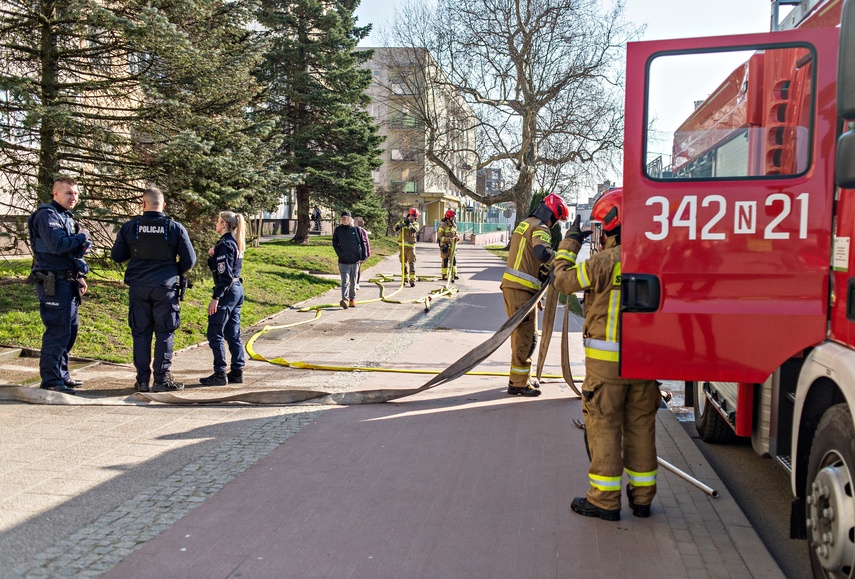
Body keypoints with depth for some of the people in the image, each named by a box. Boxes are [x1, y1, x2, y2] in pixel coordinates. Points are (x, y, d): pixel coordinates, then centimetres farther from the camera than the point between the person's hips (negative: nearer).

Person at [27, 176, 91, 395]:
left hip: (67, 282, 10)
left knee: (70, 329, 14)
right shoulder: (47, 215, -12)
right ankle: (51, 380, -2)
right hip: (53, 284, -10)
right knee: (58, 331, -9)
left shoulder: (66, 216, 19)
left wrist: (79, 277, 16)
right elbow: (57, 245, -27)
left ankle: (61, 375, 24)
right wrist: (82, 236, -11)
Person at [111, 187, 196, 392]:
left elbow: (116, 256, 7)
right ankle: (162, 379, 5)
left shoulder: (129, 227, 0)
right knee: (164, 333, 5)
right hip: (165, 288, -2)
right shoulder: (175, 228, -4)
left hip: (138, 287, 2)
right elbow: (189, 260, -1)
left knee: (141, 333, 9)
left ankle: (142, 379, 12)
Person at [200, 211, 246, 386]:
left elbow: (224, 275, -20)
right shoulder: (235, 243, 14)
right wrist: (212, 255, 1)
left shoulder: (224, 244, -14)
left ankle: (220, 374, -1)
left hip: (227, 292, -10)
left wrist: (216, 298, -20)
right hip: (237, 290, 10)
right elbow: (215, 267, 20)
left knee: (214, 334, -3)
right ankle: (237, 372, 15)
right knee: (233, 334, 12)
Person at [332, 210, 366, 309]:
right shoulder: (338, 230, 3)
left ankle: (352, 299, 21)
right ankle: (345, 299, -22)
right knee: (345, 281, -13)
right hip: (343, 261, -1)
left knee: (353, 281, 10)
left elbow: (362, 244, 5)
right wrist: (340, 254, -1)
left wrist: (363, 257, 0)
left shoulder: (356, 229, 1)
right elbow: (335, 244, 10)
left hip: (355, 260, 1)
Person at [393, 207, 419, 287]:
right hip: (403, 245, 2)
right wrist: (401, 224, -22)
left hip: (411, 246, -2)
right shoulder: (402, 221, 6)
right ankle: (405, 278, 22)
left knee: (411, 262, -11)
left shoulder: (416, 224, 3)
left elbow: (414, 230, -17)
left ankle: (412, 280, -14)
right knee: (404, 262, 10)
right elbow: (395, 228, -6)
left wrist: (409, 223, -24)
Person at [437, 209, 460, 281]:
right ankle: (444, 275, 10)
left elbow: (456, 234, 15)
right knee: (445, 261, 0)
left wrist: (457, 237, -8)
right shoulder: (443, 225, -14)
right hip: (444, 246, -6)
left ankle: (454, 274, 9)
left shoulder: (454, 225, 7)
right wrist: (448, 239, -27)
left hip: (452, 245, 6)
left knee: (454, 260, 2)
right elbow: (440, 237, -16)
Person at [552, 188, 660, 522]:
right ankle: (642, 496, 24)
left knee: (604, 426, 4)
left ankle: (605, 500, 10)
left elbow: (564, 281, -5)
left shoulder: (604, 262, -15)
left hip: (607, 360, -5)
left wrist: (571, 241, 9)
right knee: (640, 426, 14)